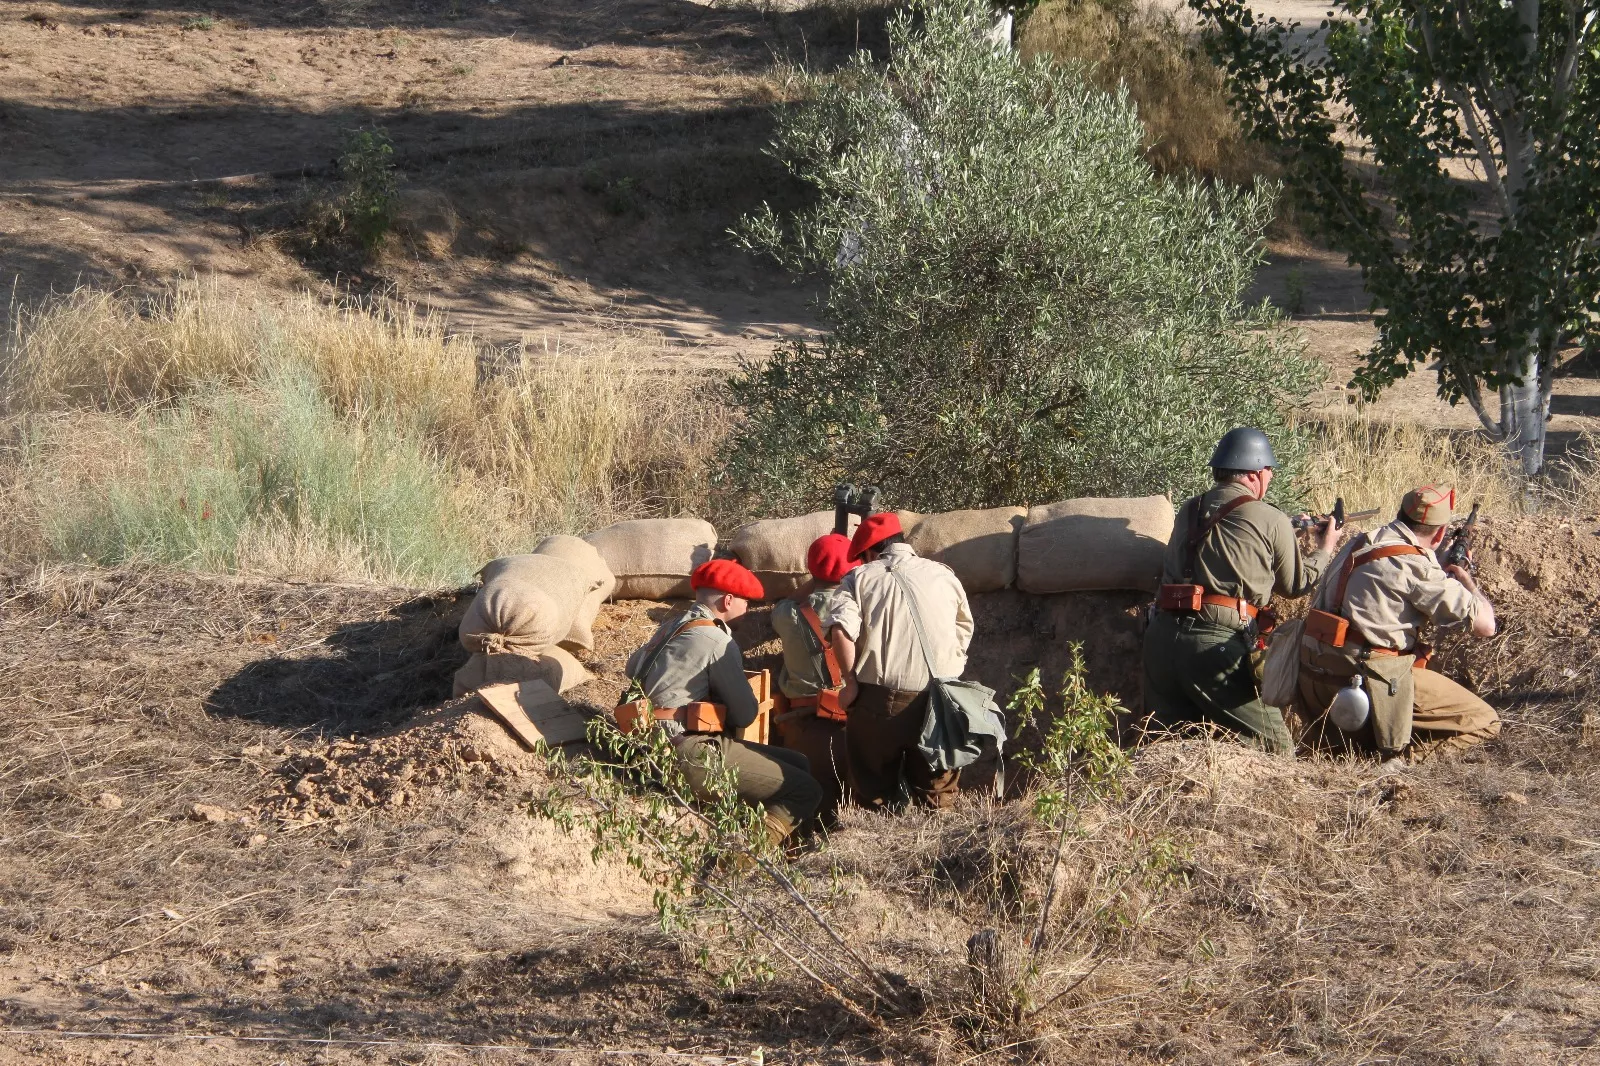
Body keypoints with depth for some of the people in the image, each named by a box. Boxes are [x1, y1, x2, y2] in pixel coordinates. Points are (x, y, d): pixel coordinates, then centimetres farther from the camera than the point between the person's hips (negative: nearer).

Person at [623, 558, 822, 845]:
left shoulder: (673, 626, 14)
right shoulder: (716, 640, -13)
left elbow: (633, 667, 30)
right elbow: (746, 714, -9)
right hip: (691, 753, -10)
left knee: (798, 764, 15)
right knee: (806, 792, -12)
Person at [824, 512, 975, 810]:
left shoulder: (860, 578, 1)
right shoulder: (944, 575, 10)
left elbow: (840, 629, -14)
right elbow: (965, 631, 17)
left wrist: (851, 682, -6)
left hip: (880, 700, -2)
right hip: (939, 702, 2)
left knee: (874, 796, 11)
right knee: (936, 794, 10)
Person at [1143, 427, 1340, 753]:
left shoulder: (1188, 511, 17)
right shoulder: (1272, 521, 1)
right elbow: (1296, 584, 17)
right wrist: (1325, 549, 37)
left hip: (1161, 637, 6)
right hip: (1216, 643, -6)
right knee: (1276, 751, 0)